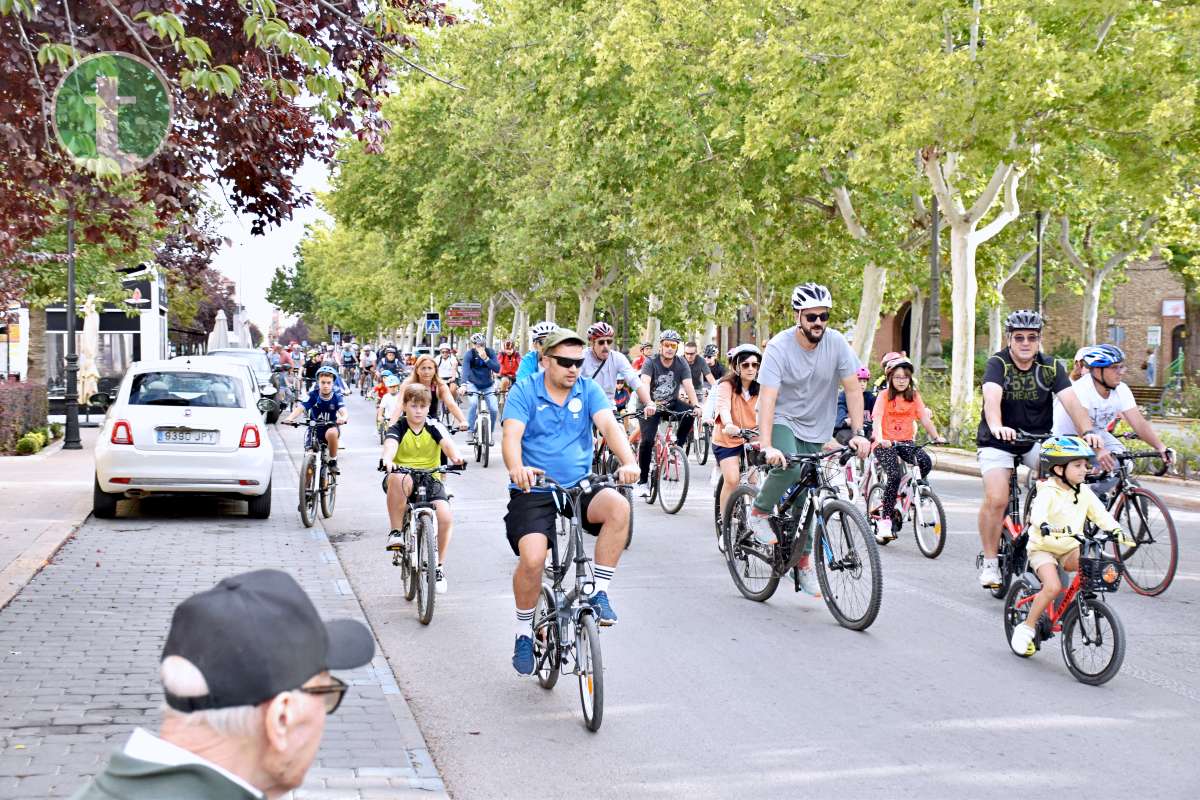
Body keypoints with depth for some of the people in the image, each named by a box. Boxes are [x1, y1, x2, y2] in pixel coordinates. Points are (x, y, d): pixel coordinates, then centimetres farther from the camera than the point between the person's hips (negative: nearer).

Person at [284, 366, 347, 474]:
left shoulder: (336, 396, -10)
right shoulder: (313, 395, -10)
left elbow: (342, 410, -25)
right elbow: (301, 407, -22)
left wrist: (343, 418, -51)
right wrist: (290, 418, -43)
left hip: (330, 427, -2)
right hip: (314, 428, 2)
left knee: (332, 432, -37)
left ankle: (333, 462, -17)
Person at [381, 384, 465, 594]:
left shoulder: (434, 426, 0)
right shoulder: (398, 428, -4)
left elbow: (447, 442, -20)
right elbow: (390, 445, -25)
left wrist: (455, 457, -44)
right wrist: (386, 460, -50)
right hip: (402, 477, -2)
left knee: (446, 516, -23)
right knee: (399, 480, -40)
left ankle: (439, 566, -2)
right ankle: (396, 532, -24)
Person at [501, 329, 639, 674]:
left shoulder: (588, 391, 4)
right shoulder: (524, 392, -4)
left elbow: (609, 425, -12)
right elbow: (512, 435, -18)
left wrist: (628, 462, -32)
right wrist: (516, 468, -41)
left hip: (579, 487, 3)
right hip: (533, 491, -3)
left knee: (618, 507, -28)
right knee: (532, 559, -23)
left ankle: (598, 593, -13)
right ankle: (524, 632, 3)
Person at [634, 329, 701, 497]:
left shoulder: (681, 364, -8)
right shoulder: (651, 363, -15)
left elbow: (688, 386, -19)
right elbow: (645, 384, -31)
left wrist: (695, 405, -38)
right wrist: (648, 403, -51)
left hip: (672, 404, 2)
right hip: (651, 406, -2)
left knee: (689, 413, -28)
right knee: (647, 440, -19)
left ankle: (678, 444, -6)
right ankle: (643, 481, -7)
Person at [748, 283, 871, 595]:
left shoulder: (836, 343, -13)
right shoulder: (779, 347, -22)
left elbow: (853, 390, -9)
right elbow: (767, 397, -29)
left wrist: (857, 433, -20)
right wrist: (767, 447, -39)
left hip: (815, 429, 3)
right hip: (783, 420, -3)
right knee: (790, 467, -32)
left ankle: (804, 559, 21)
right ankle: (759, 513, -6)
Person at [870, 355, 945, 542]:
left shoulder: (914, 396, 7)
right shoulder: (884, 395, -4)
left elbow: (924, 418, 0)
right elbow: (877, 419, -16)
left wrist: (936, 437, -14)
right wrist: (879, 439, -33)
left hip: (905, 442, 4)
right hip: (885, 443, -4)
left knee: (926, 462, -23)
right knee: (894, 475, -24)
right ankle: (886, 517, -14)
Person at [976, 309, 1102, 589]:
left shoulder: (1051, 367, -7)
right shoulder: (998, 364, -16)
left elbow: (1071, 401, -20)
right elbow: (992, 397, -35)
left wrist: (1088, 432, -38)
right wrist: (997, 427, -55)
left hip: (1037, 439, 3)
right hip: (998, 441, -3)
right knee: (996, 500, -21)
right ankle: (990, 561, -4)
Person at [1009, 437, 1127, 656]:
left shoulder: (1084, 492, 3)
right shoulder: (1048, 491, -17)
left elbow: (1100, 513, -4)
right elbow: (1038, 514, -34)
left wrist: (1114, 529, -23)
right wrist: (1045, 526, -55)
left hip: (1070, 549, 5)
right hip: (1043, 547, -5)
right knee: (1053, 587, -26)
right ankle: (1026, 627, -10)